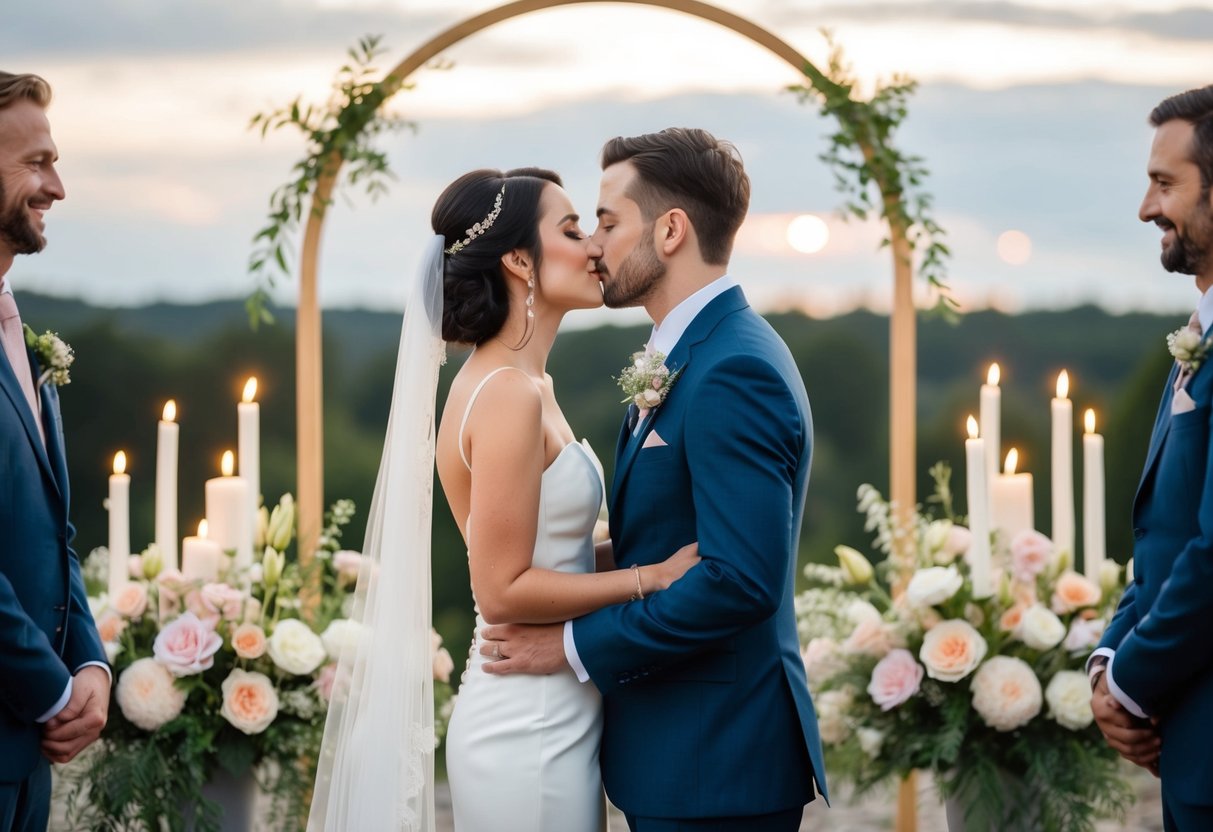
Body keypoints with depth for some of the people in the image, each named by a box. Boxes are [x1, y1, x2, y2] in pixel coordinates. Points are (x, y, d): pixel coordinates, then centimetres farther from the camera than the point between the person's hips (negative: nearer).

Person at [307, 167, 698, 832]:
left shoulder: (525, 386, 11)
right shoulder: (508, 396, -17)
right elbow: (503, 591, -19)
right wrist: (654, 576, -15)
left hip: (553, 720, 9)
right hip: (530, 732, -9)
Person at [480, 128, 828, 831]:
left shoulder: (735, 372, -19)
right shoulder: (692, 356, 14)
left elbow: (741, 579, -26)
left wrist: (577, 644, -18)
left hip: (713, 764, -10)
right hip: (685, 751, 10)